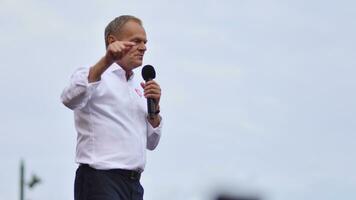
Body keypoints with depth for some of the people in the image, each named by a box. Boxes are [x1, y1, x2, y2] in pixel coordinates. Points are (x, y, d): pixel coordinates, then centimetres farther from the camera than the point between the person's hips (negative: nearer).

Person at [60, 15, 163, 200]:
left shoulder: (138, 85, 21)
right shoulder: (93, 74, -3)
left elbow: (151, 143, 21)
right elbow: (70, 99, -27)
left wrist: (154, 107, 4)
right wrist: (106, 62, -37)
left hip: (133, 184, 8)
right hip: (100, 180, -8)